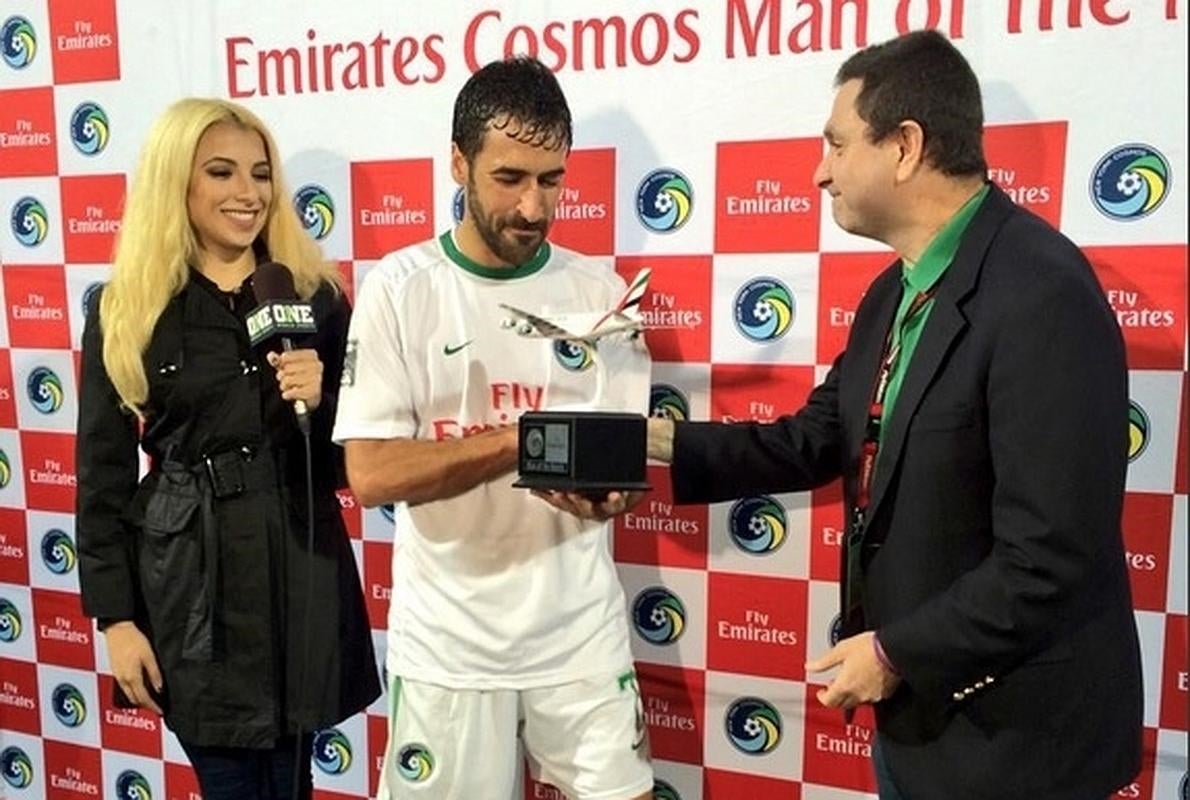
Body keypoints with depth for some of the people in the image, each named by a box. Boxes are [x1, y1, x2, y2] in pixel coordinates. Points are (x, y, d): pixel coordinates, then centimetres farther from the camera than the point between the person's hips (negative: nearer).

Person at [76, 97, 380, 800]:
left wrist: (319, 404, -16)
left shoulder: (316, 296, 2)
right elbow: (102, 475, 1)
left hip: (303, 571, 1)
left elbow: (351, 460, 5)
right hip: (187, 580, -1)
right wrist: (117, 617, -1)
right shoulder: (126, 312, -1)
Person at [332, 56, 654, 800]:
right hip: (449, 640, -2)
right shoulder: (399, 288, -8)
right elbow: (371, 474, -14)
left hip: (582, 631, 2)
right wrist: (521, 439, -24)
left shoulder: (600, 290, 0)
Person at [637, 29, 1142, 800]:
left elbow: (1053, 557, -27)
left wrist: (897, 653, -17)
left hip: (1010, 729, -8)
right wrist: (659, 439, 0)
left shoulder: (1043, 295, -25)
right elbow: (815, 441, 8)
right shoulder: (894, 295, 5)